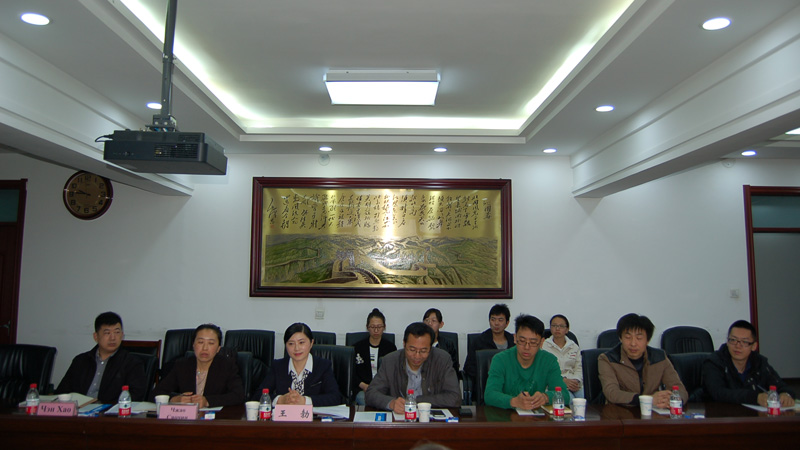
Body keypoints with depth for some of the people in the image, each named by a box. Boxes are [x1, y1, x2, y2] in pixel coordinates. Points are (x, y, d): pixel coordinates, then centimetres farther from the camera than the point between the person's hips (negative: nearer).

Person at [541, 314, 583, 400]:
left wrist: (576, 380, -8)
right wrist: (563, 381, -14)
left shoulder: (574, 347, 18)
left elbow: (579, 368, 13)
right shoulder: (544, 346, 4)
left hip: (575, 384, 4)